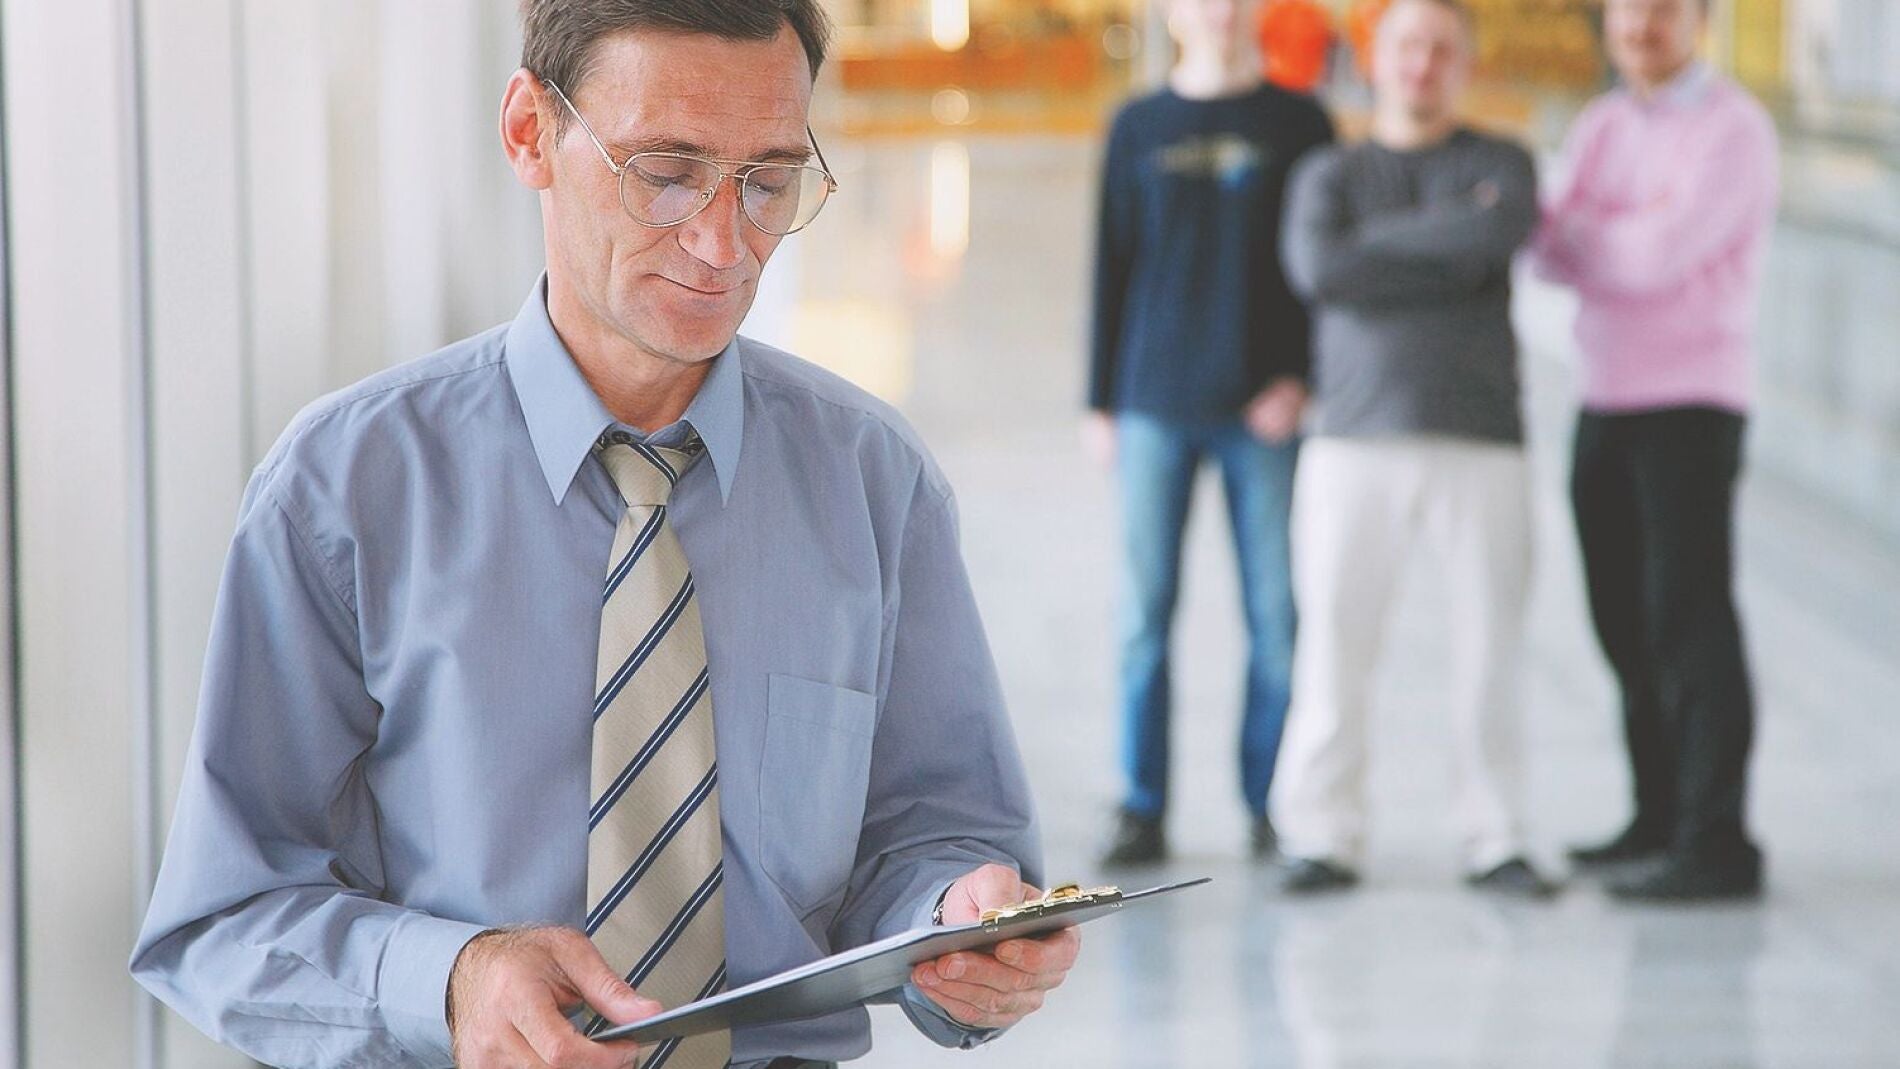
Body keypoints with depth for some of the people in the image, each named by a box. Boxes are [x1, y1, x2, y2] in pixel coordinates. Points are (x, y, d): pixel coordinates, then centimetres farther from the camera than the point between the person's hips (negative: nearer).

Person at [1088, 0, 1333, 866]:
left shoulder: (1297, 124, 6)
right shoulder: (1137, 128, 9)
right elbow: (1111, 268, 10)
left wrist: (1301, 376, -7)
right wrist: (1100, 402, 6)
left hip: (1262, 409, -1)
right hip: (1155, 406, 1)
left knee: (1276, 613, -1)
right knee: (1143, 611, 1)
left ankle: (1274, 804, 8)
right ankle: (1142, 810, 7)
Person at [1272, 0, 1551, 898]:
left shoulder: (1501, 165, 11)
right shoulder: (1328, 174, 13)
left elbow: (1501, 234, -12)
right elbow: (1319, 268, -8)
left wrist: (1380, 240, -5)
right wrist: (1451, 245, -7)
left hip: (1478, 445, 0)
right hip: (1355, 443, 0)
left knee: (1488, 648, -2)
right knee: (1333, 645, -4)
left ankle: (1494, 841, 8)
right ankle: (1322, 839, 3)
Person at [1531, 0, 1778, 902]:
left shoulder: (1733, 130, -10)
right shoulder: (1599, 128, 13)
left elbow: (1660, 257, -19)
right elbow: (1557, 258, 4)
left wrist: (1566, 221, -4)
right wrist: (1624, 229, -16)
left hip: (1692, 404, -7)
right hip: (1606, 400, 7)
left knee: (1690, 620, -9)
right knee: (1626, 624, 10)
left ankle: (1716, 844, -9)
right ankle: (1660, 819, 21)